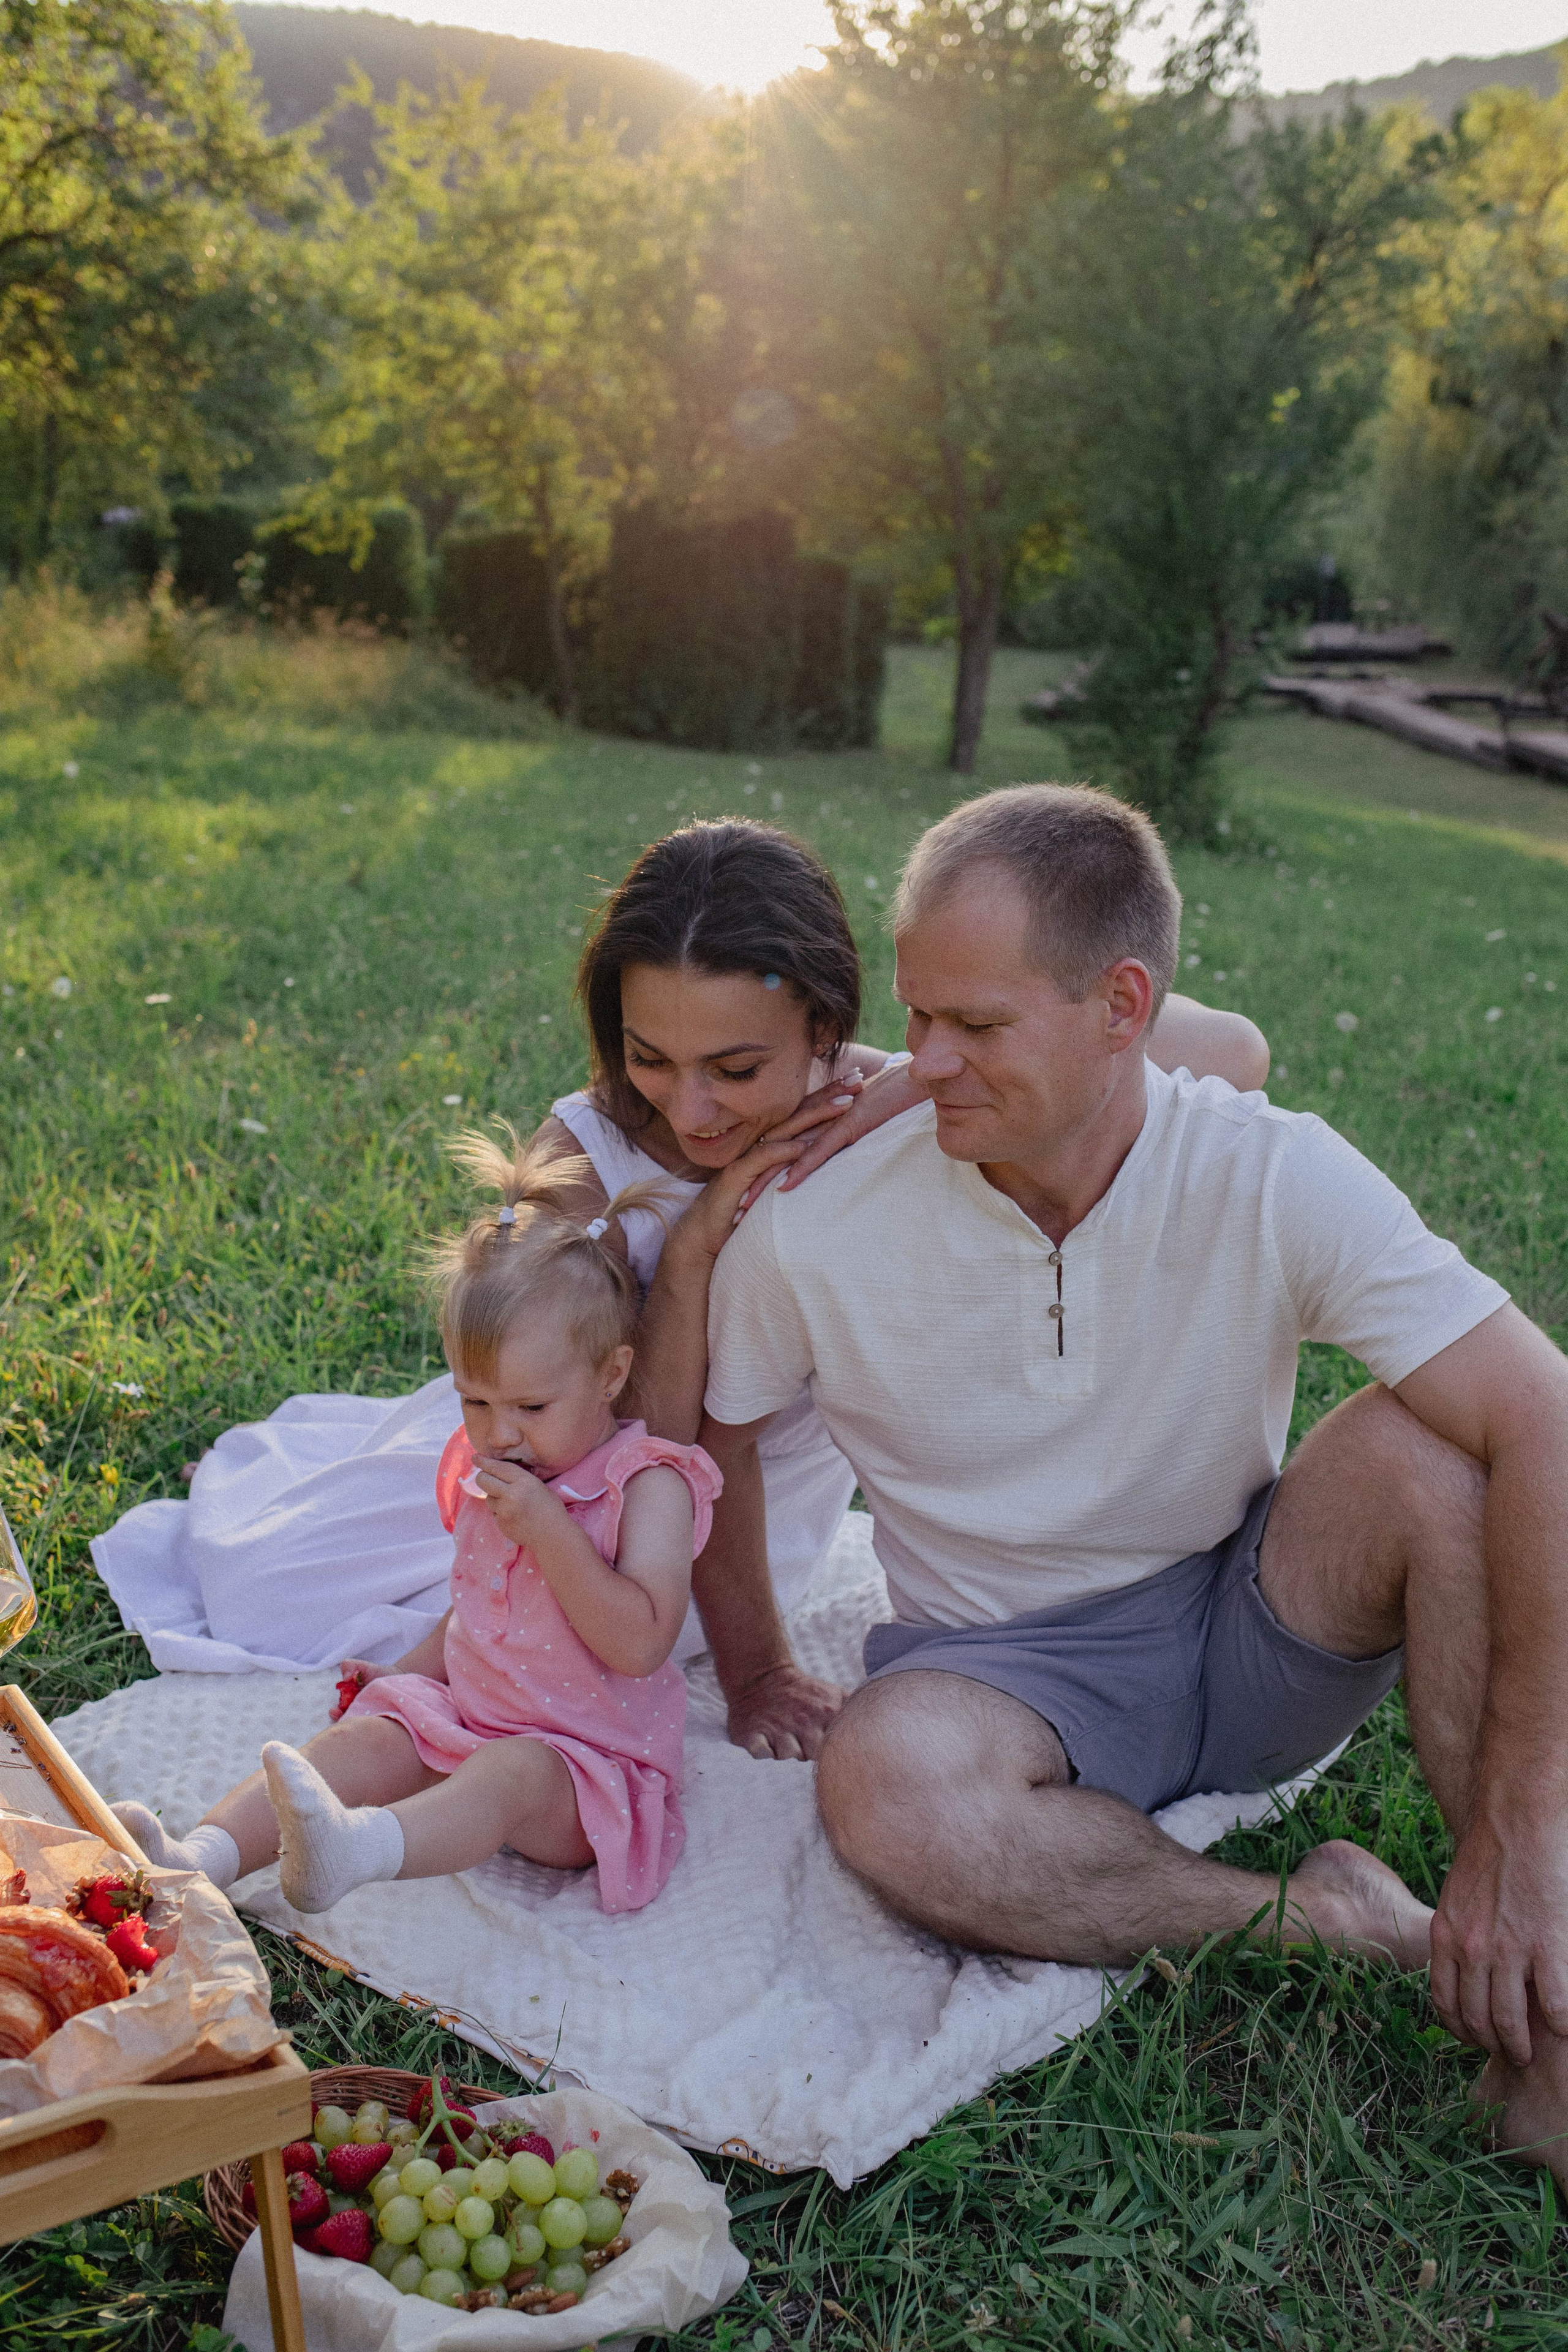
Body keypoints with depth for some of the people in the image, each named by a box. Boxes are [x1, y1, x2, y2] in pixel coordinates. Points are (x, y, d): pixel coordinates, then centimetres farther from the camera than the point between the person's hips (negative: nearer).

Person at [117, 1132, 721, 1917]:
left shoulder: (648, 1482, -13)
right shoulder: (482, 1470, 10)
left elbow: (640, 1644, -24)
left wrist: (548, 1529, -27)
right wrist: (404, 1674, 12)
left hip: (585, 1757, -7)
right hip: (464, 1718, 7)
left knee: (509, 1775, -35)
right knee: (360, 1742, -17)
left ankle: (358, 1851, -62)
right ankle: (199, 1857, -34)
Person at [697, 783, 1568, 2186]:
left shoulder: (1273, 1180, -19)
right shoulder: (818, 1218, -16)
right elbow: (710, 1434, 3)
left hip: (1254, 1632, 1)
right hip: (1010, 1673, 0)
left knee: (1428, 1450, -29)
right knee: (887, 1783, -35)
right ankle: (1324, 1924, -13)